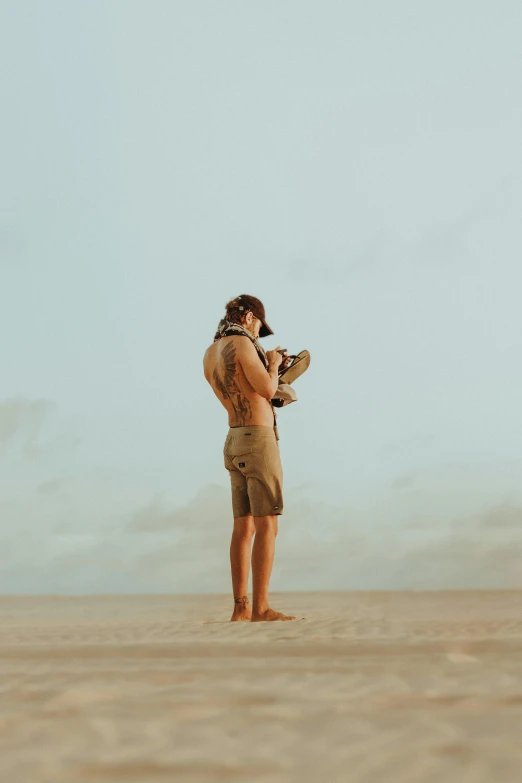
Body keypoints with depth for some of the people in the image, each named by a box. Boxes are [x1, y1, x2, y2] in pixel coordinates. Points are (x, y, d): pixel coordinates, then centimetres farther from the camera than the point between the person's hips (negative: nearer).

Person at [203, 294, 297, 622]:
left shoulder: (210, 354, 16)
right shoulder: (241, 343, -10)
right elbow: (268, 390, -16)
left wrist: (267, 368, 24)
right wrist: (273, 365, 3)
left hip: (235, 442, 9)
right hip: (258, 439, -9)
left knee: (244, 527, 8)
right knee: (267, 526, -9)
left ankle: (241, 607, 7)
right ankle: (261, 607, -12)